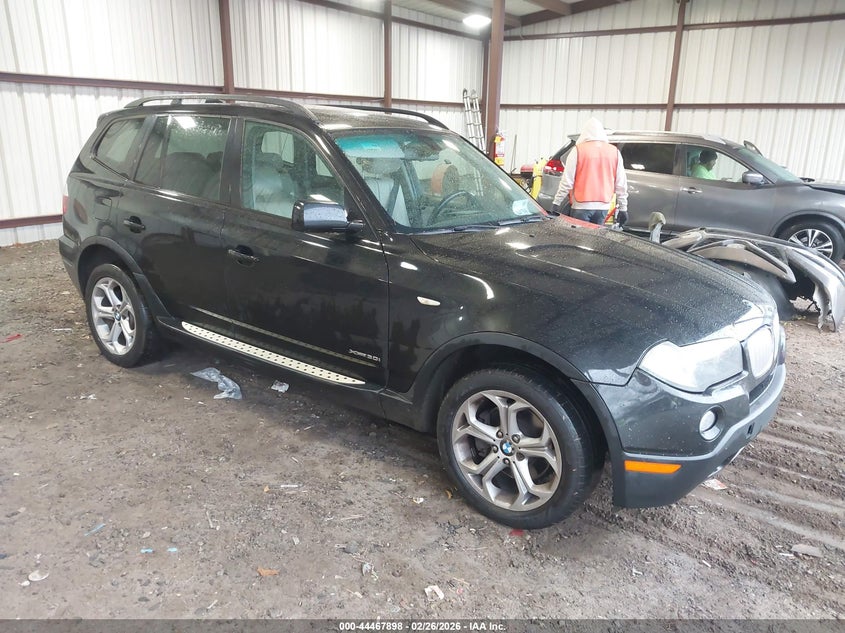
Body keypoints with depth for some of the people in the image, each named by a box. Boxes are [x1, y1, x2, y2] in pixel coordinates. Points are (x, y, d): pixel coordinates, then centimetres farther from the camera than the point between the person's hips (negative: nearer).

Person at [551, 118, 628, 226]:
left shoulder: (578, 150, -5)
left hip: (582, 206, -4)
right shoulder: (615, 152, 7)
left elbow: (567, 180, -6)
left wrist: (556, 202, 1)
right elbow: (621, 184, 7)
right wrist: (623, 208, 12)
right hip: (603, 206, 4)